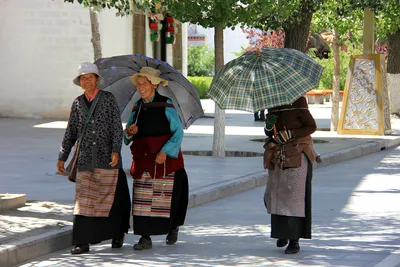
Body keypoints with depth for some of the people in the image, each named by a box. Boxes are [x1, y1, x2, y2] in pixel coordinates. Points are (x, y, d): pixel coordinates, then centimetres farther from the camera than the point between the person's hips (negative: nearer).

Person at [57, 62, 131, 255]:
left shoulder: (108, 99, 1)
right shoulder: (77, 103, 9)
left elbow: (117, 127, -4)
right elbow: (70, 133, 15)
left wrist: (116, 150, -16)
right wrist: (62, 157, 13)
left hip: (107, 159, -2)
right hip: (85, 159, 2)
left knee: (111, 198, 5)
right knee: (84, 200, -6)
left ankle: (117, 234, 26)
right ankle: (82, 242, -7)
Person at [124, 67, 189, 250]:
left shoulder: (166, 105, -5)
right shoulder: (137, 108, 11)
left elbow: (178, 132, -8)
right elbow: (127, 137, 16)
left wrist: (165, 151, -20)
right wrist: (129, 131, -8)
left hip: (164, 158, -4)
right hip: (143, 159, 4)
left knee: (166, 197, 1)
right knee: (142, 199, -4)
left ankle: (173, 227, 27)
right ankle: (145, 238, -3)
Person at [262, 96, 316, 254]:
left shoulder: (298, 101, -8)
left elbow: (311, 127, -8)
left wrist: (290, 134, -19)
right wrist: (269, 127, -9)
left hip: (296, 157, -6)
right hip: (278, 157, 6)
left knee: (294, 196, -7)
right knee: (274, 195, 5)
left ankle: (294, 240, -5)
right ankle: (283, 231, 27)